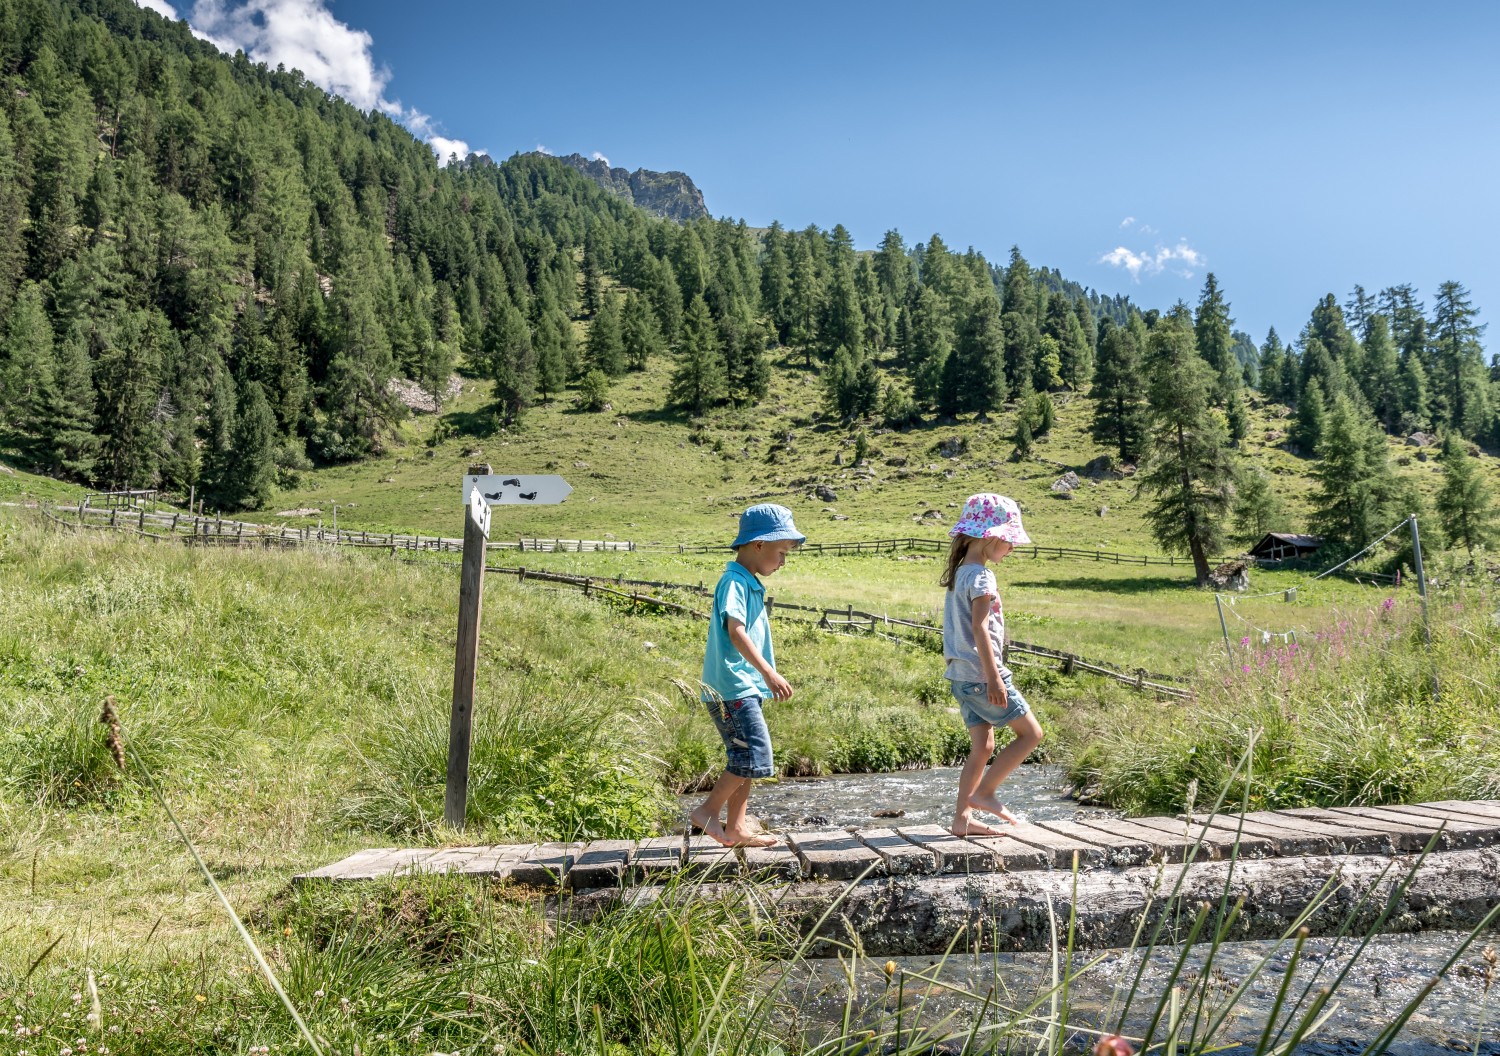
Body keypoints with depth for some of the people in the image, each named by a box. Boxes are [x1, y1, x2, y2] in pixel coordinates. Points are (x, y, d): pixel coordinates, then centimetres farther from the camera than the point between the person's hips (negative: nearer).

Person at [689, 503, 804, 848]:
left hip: (746, 687, 10)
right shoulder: (735, 582, -14)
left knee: (745, 760, 13)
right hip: (732, 687, -10)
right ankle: (707, 811, -2)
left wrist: (765, 676, 25)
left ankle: (736, 828, 20)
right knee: (755, 756, -13)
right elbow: (735, 631, -27)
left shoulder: (751, 584, 17)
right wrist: (768, 672, -35)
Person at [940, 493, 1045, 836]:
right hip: (982, 674, -9)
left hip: (962, 676, 9)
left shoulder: (959, 573, 14)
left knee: (982, 746, 13)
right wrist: (994, 678, -22)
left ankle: (963, 817, 14)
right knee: (1031, 733, 2)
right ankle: (984, 792, 2)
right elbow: (980, 629, -21)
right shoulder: (981, 576, -15)